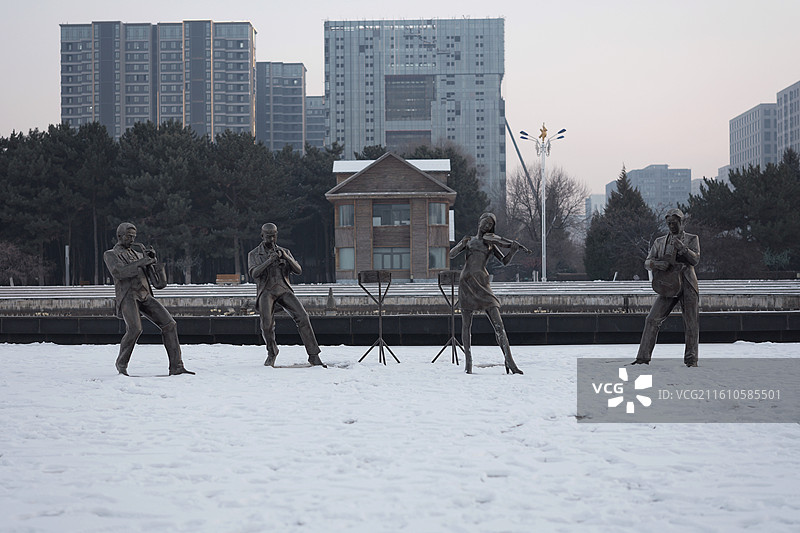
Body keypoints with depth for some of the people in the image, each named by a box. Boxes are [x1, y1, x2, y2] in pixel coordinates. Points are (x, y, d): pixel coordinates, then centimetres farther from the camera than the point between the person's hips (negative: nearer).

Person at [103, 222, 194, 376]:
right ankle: (121, 364, -6)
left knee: (169, 324, -8)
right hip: (127, 296, -6)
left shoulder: (135, 254, 28)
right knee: (134, 329, -29)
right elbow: (118, 273, -11)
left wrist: (151, 257, 8)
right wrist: (141, 263, -16)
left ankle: (176, 367, -9)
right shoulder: (110, 255, 8)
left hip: (145, 296, 6)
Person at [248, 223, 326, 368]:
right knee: (267, 324, -24)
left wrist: (286, 257, -14)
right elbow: (254, 273, -10)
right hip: (266, 291, -2)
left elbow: (298, 270, 3)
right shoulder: (254, 254, 8)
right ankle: (272, 353, 5)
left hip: (283, 290, 2)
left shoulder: (285, 252, 15)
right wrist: (269, 260, -22)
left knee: (302, 317, -18)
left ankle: (313, 356, -17)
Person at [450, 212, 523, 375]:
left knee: (498, 324, -11)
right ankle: (468, 363, 7)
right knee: (466, 325, 1)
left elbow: (505, 261, 8)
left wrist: (513, 250, -12)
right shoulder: (468, 239, 18)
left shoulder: (490, 242, 16)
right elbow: (452, 255, 8)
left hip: (481, 284, -1)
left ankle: (509, 362, -16)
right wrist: (462, 244, -11)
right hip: (465, 283, 1)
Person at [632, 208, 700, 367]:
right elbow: (647, 262, 7)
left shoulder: (692, 239, 7)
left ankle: (691, 359, 8)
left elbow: (695, 259, -8)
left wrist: (682, 248, -25)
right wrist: (656, 263, -17)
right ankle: (643, 357, -7)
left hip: (688, 285, -2)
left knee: (691, 323, -1)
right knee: (652, 319, -9)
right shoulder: (660, 242, 14)